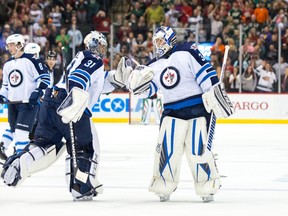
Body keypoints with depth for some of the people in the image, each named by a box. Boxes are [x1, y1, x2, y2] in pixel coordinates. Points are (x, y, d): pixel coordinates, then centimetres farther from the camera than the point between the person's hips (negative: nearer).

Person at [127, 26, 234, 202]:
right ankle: (164, 186, 12)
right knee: (166, 148, -2)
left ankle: (208, 186, 5)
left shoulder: (187, 52, -6)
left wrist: (216, 97, -19)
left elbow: (206, 74, -13)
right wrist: (137, 76, -8)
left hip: (199, 107, -5)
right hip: (173, 112, 5)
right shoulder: (155, 66, 13)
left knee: (198, 150, -8)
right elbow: (142, 90, 12)